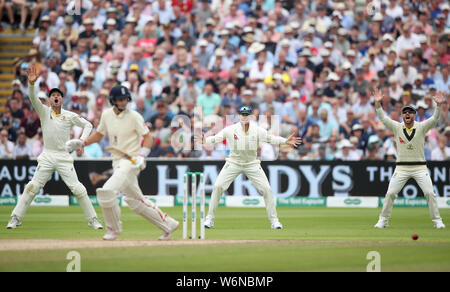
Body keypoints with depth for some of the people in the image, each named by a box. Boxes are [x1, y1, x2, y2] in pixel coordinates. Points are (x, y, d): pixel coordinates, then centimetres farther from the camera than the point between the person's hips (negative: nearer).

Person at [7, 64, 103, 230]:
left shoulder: (70, 116, 4)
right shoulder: (44, 112, 3)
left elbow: (88, 125, 12)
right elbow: (33, 99, -14)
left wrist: (82, 139, -6)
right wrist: (31, 83, -32)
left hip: (64, 157, 0)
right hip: (47, 157, 0)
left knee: (78, 189, -5)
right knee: (32, 187, -4)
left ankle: (92, 220, 3)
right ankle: (16, 218, 3)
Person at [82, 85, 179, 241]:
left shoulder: (134, 116, -10)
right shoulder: (106, 115, 7)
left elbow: (148, 137, -8)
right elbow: (99, 134, 19)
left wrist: (141, 155, -22)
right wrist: (83, 142, 3)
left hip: (131, 161, -7)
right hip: (118, 162, 7)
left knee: (106, 192, -18)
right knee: (134, 200, 13)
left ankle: (113, 229, 1)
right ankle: (168, 224, 22)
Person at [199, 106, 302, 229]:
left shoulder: (257, 130, -7)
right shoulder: (231, 130, -8)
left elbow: (270, 138, -11)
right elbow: (216, 138, -10)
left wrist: (285, 141, -27)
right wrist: (205, 140, -31)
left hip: (252, 164, 0)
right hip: (233, 163, 0)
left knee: (266, 189, -8)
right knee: (218, 187, -11)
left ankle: (274, 220, 5)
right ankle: (210, 218, 1)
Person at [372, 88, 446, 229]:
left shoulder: (421, 127, 0)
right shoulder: (397, 127, 2)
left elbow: (434, 118, -13)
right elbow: (383, 118, -8)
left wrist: (438, 105, -31)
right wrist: (377, 103, -23)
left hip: (420, 167, -1)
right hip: (402, 168, 1)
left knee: (430, 193, -9)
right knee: (390, 193, -5)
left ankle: (437, 221, 1)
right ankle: (383, 220, 8)